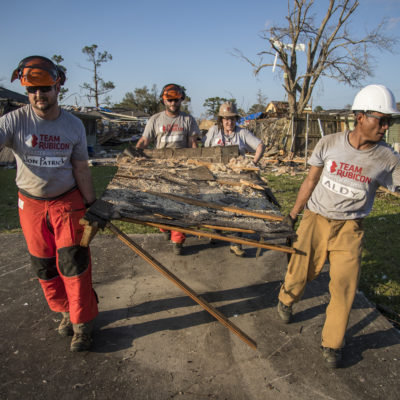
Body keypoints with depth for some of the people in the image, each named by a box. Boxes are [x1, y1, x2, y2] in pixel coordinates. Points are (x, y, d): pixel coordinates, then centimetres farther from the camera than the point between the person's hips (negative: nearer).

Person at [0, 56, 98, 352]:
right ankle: (66, 311, 32)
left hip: (67, 202, -1)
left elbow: (81, 169, 0)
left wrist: (92, 205, 0)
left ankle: (82, 324, 13)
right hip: (31, 205, 1)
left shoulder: (74, 125, -4)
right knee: (44, 266, 11)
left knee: (73, 263, -2)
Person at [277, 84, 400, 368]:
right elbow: (311, 181, 3)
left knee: (345, 287, -1)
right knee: (299, 273, 5)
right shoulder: (329, 144, -6)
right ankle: (286, 301, 42)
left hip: (349, 228, 0)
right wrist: (293, 214, 8)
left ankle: (332, 344, 22)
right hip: (316, 220, 0)